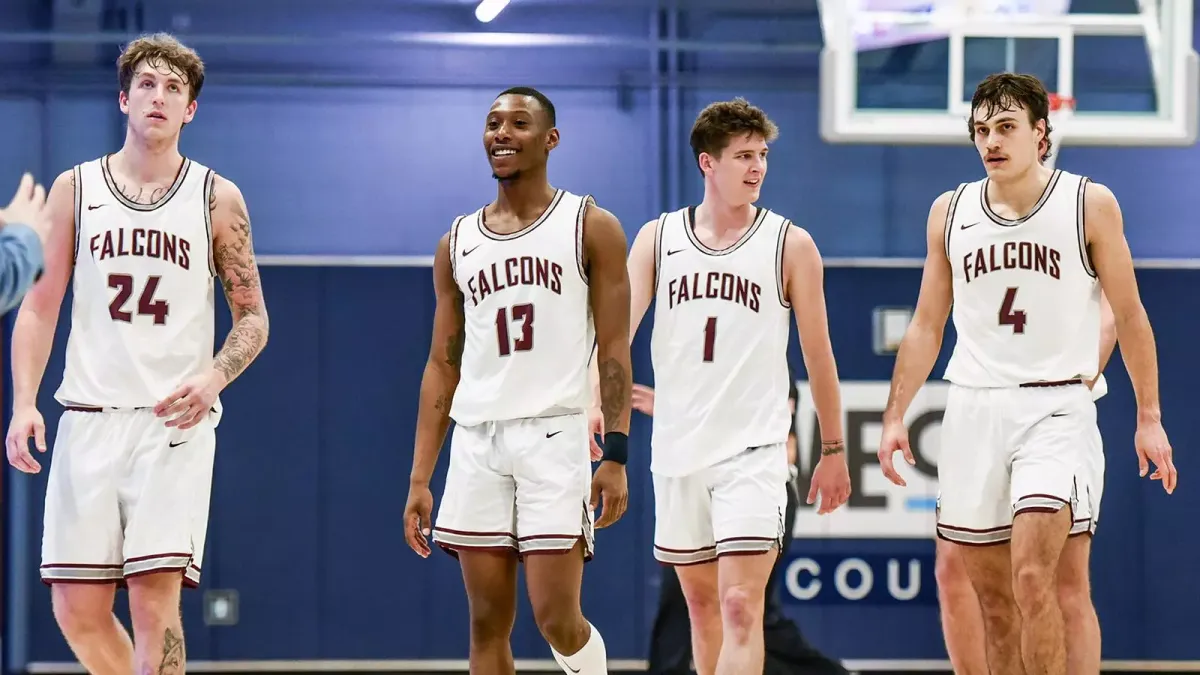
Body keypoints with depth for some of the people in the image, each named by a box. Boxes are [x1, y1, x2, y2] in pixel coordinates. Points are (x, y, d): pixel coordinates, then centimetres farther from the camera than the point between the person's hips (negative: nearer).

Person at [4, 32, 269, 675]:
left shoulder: (217, 198, 5)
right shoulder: (74, 189, 8)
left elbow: (253, 317, 8)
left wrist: (212, 379, -11)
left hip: (175, 418, -2)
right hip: (90, 414, 2)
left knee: (155, 593, -13)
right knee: (77, 607, -2)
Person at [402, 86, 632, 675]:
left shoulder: (591, 228, 3)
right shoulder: (457, 243, 14)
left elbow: (614, 350, -2)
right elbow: (443, 365, 15)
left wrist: (615, 456, -12)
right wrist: (420, 478, 9)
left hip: (553, 434, -4)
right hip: (476, 439, 4)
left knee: (556, 617, -10)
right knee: (488, 624, 3)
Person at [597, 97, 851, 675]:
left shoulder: (790, 245, 0)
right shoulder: (657, 238, 6)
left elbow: (817, 352, 6)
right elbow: (619, 324, -4)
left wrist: (833, 450, 9)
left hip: (753, 448, -3)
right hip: (677, 448, 3)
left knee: (740, 606, -15)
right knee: (700, 601, 14)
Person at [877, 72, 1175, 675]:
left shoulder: (1089, 204, 0)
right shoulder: (950, 212, 9)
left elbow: (1129, 316, 5)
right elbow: (926, 325, 15)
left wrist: (1149, 417, 3)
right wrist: (894, 416, 8)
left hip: (1054, 405, -4)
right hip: (971, 407, 4)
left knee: (1032, 579, -19)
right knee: (992, 596, 6)